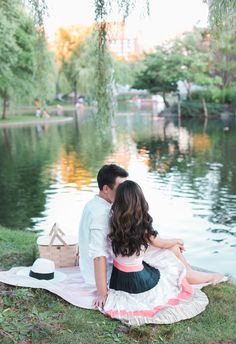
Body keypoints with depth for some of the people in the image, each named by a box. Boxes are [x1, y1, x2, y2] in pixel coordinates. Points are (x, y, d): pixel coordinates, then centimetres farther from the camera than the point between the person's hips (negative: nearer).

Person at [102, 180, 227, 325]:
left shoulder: (114, 222, -11)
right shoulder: (142, 226, -24)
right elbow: (158, 243, -3)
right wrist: (177, 241, 18)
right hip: (137, 283, -5)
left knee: (173, 248, 17)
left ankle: (190, 272, 43)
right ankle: (213, 277, 45)